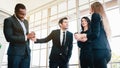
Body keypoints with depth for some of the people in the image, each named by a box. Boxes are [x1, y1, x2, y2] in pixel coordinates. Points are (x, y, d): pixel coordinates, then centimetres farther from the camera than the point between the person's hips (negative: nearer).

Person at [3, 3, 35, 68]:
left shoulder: (25, 21, 17)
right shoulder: (9, 20, -4)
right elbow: (9, 37, -14)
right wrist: (26, 37, -16)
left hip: (26, 53, 6)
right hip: (15, 52, -6)